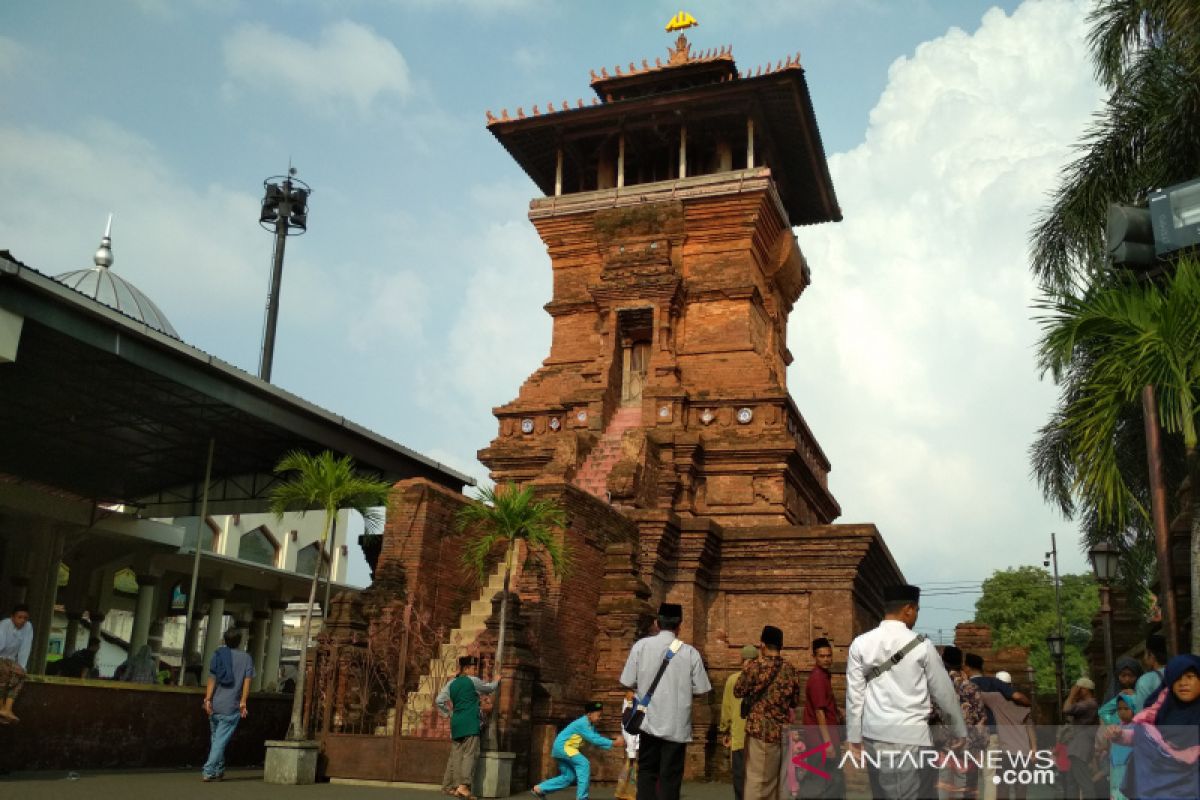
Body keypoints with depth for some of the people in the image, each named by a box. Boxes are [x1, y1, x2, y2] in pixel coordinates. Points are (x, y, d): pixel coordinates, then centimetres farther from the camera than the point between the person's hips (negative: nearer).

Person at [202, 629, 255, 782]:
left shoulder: (218, 655, 6)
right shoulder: (246, 658, 2)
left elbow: (212, 680, -2)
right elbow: (247, 682, -6)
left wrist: (208, 699, -7)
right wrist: (243, 702, -8)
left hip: (215, 705, 3)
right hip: (231, 707, -3)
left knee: (216, 739, 16)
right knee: (221, 740, -2)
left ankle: (219, 770, 24)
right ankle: (208, 771, -12)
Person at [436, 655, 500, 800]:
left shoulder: (452, 683, 14)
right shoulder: (473, 681, 0)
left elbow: (439, 700, 8)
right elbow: (489, 688, 16)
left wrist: (449, 713, 17)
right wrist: (496, 681, 35)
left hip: (456, 722, 7)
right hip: (470, 722, -6)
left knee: (456, 754, 9)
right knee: (470, 753, -10)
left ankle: (449, 785, 9)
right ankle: (463, 785, -22)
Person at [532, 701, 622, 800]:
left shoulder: (590, 725, 11)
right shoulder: (583, 723, -20)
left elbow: (597, 738, 7)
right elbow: (594, 739, -25)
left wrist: (612, 741, -6)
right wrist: (612, 743, -22)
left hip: (560, 747, 10)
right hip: (562, 746, -10)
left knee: (568, 777, 12)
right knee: (583, 764, -16)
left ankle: (540, 789, 16)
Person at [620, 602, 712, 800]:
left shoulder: (641, 646, -5)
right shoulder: (690, 652, -5)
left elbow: (628, 683, -3)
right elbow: (700, 690, -2)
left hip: (650, 721, 1)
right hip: (677, 724, -1)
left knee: (647, 771, 13)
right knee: (670, 776, 7)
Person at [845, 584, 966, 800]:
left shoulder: (860, 644, 1)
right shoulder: (921, 645, -5)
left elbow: (854, 696, 2)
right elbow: (944, 692, 3)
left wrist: (854, 739, 9)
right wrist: (959, 731, 17)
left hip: (874, 735, 4)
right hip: (911, 736, -4)